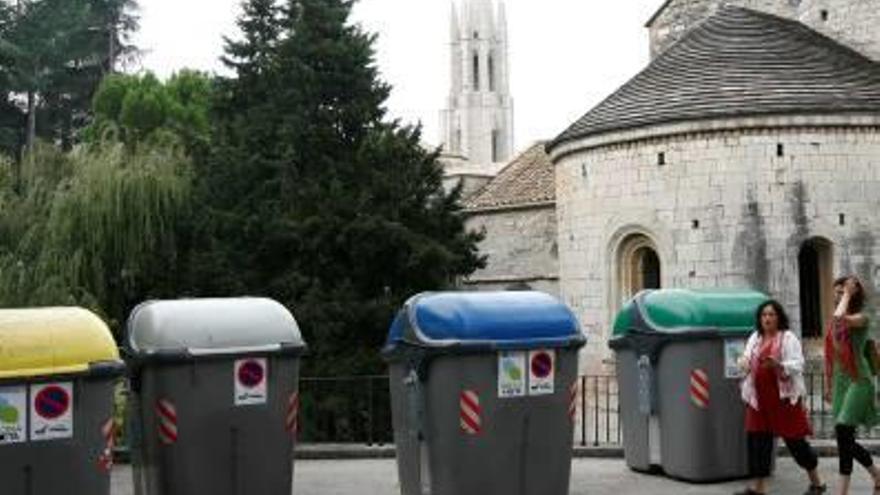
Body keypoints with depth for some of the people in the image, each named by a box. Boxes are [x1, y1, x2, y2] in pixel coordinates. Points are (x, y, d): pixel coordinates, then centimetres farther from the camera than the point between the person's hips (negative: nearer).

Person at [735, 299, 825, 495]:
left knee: (794, 439, 1)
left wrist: (779, 365, -30)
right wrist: (743, 363, -11)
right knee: (756, 438, 2)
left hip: (784, 396, -5)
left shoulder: (788, 338, -3)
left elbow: (797, 365, -12)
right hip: (759, 397, 5)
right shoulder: (754, 338, 13)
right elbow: (747, 363, 13)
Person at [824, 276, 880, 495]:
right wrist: (828, 385, 19)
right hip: (840, 382, 7)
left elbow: (840, 318, -31)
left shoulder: (861, 318, -8)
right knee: (846, 439, 9)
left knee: (843, 431, -16)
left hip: (859, 380, -7)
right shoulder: (833, 322, 12)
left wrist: (848, 294, -16)